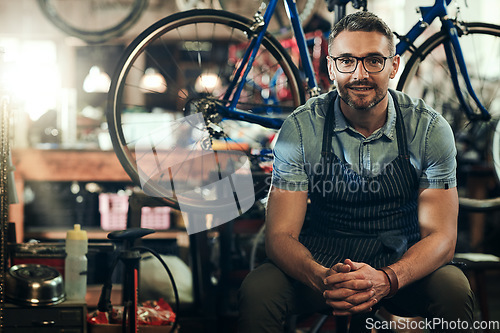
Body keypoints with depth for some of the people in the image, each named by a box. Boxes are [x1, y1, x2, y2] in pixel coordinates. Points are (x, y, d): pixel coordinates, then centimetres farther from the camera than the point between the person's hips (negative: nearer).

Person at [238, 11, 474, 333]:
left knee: (454, 291, -30)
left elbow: (441, 236, -14)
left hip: (403, 265, 1)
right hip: (320, 264, -1)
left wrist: (385, 280, -36)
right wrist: (321, 278, -37)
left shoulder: (430, 128, -10)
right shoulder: (300, 129, -11)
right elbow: (281, 234, -13)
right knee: (257, 292, -28)